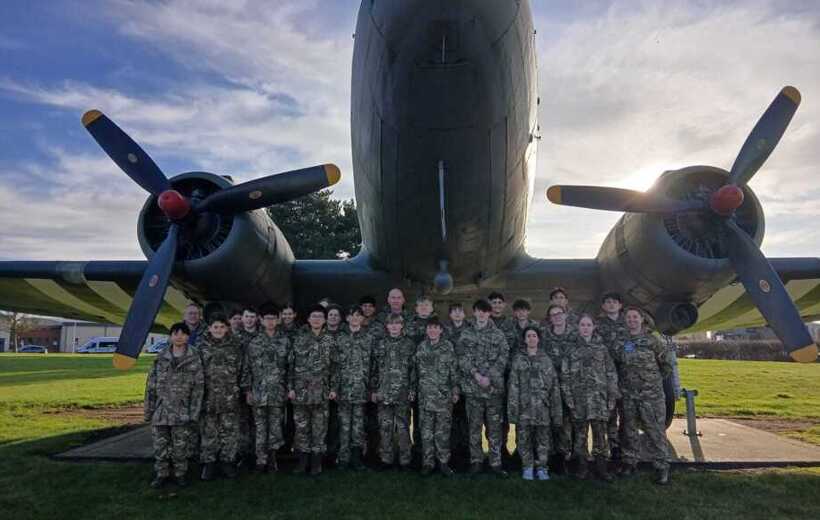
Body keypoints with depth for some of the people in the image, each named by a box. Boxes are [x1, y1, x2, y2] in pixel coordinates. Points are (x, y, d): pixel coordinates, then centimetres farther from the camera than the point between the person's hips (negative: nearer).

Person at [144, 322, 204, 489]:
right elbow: (151, 385, 7)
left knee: (181, 447, 6)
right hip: (161, 411, 2)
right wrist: (148, 410, 5)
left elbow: (198, 387, -3)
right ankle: (161, 474, 25)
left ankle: (180, 473, 23)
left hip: (182, 412, -2)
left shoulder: (194, 359, -3)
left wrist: (194, 412, -8)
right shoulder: (160, 358, 4)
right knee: (160, 445, 9)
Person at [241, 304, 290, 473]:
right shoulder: (254, 342, 2)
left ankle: (271, 457, 18)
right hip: (258, 392, 0)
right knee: (260, 427, 5)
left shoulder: (285, 341, 3)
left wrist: (289, 388, 1)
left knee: (275, 426, 4)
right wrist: (247, 390, 0)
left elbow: (291, 365, 5)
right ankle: (261, 460, 15)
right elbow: (246, 368, 4)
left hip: (278, 392, 0)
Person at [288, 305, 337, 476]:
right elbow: (291, 364, 5)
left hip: (321, 391, -1)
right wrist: (290, 387, 0)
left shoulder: (330, 340, 4)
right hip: (301, 390, 1)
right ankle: (302, 460, 19)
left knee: (319, 427, 4)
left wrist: (333, 388, -2)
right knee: (301, 426, 6)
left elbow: (333, 366, 3)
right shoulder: (300, 339, 5)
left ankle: (316, 462, 15)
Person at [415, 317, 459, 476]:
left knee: (443, 430, 2)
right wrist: (414, 388, 8)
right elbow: (416, 370, 10)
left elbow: (454, 370, 3)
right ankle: (428, 462, 15)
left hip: (444, 395, -1)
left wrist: (455, 391, 1)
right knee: (426, 430, 6)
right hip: (425, 395, 2)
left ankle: (444, 462, 13)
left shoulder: (448, 347, 1)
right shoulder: (421, 347, 6)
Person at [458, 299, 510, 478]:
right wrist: (476, 374, -14)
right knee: (474, 426, 6)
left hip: (494, 387, 0)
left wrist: (490, 377, -12)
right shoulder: (466, 335, 6)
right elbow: (463, 359, -1)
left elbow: (503, 357, -2)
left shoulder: (498, 335, 5)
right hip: (472, 387, 0)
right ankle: (476, 461, 16)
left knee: (495, 426, 3)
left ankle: (496, 462, 12)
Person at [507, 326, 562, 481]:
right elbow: (513, 386, -1)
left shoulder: (546, 360, 8)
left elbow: (555, 387, 7)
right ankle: (527, 468, 19)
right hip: (524, 407, -1)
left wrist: (556, 411, 1)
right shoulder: (518, 359, 5)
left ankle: (541, 468, 20)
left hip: (542, 407, 1)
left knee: (543, 439, 5)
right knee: (524, 439, 4)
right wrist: (513, 409, -9)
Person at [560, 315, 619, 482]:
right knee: (580, 432, 3)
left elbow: (611, 374, 8)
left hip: (599, 396, 0)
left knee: (600, 432, -2)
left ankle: (601, 466, 9)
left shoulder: (602, 349, 10)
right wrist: (568, 396, -3)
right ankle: (581, 466, 13)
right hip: (578, 397, 0)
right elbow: (565, 375, 5)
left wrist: (612, 396, 1)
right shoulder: (571, 349, 8)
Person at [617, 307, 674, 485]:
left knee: (655, 430, -4)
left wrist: (657, 378, 8)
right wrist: (626, 379, 11)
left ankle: (661, 466, 5)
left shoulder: (650, 340, -1)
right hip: (628, 394, 4)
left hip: (651, 393, -3)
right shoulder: (622, 343, 8)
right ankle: (629, 463, 22)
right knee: (629, 429, 11)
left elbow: (667, 360, 3)